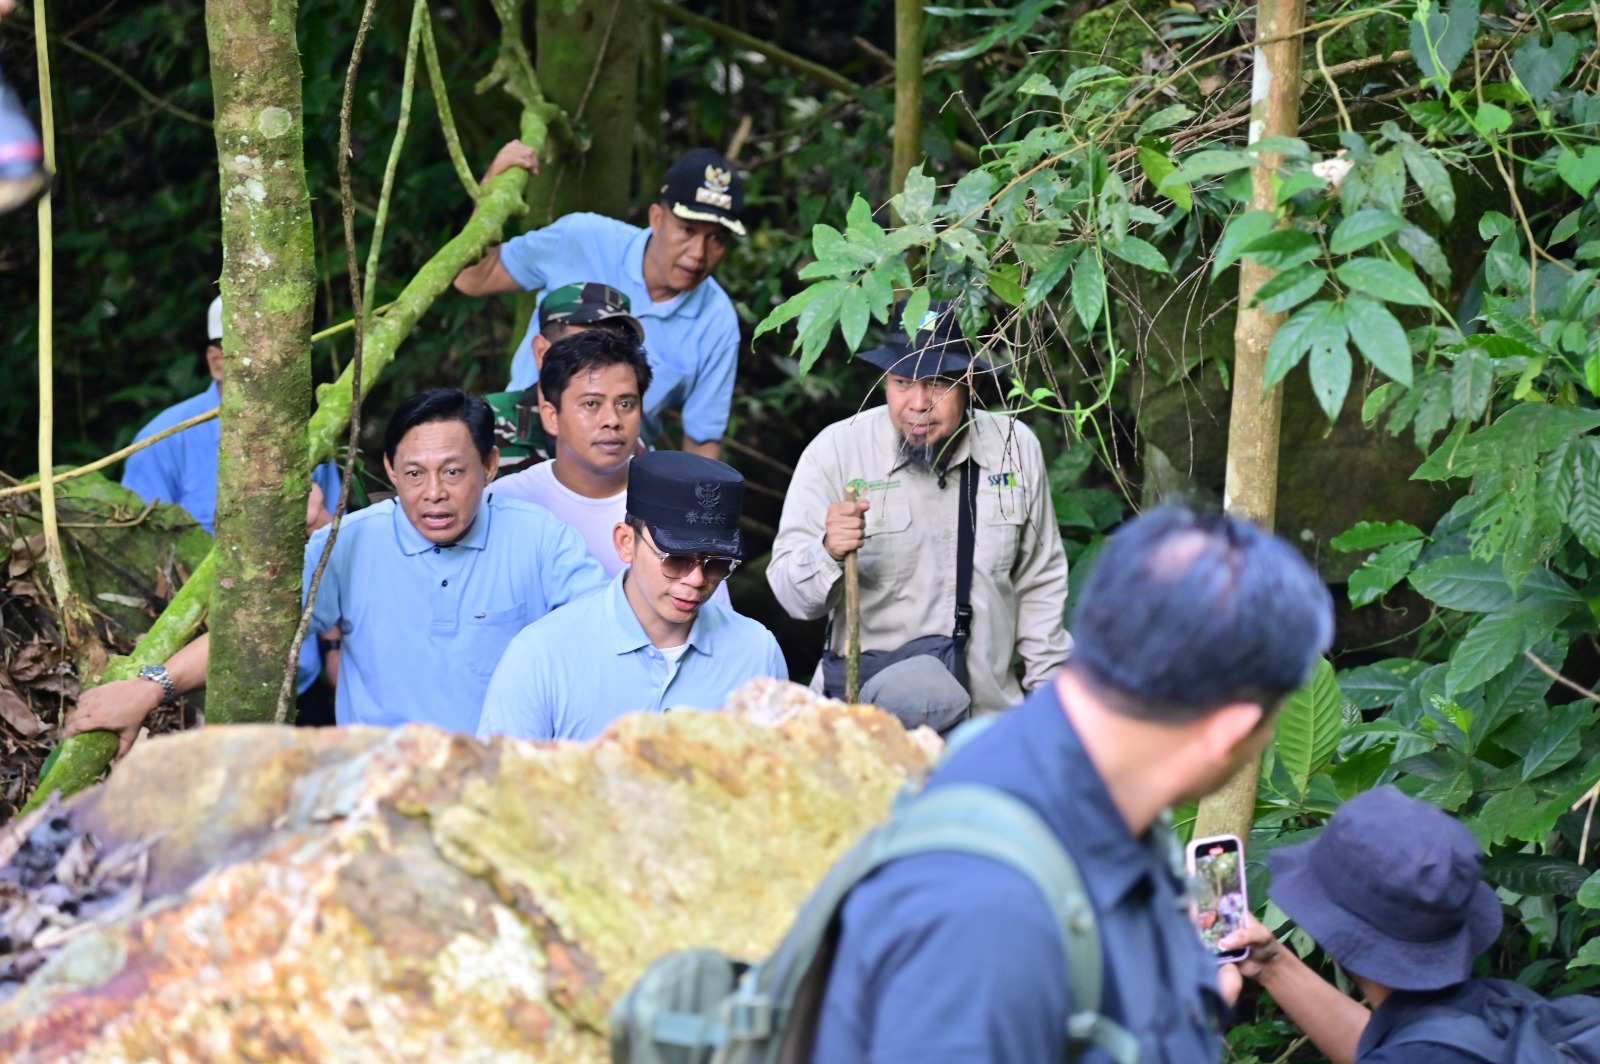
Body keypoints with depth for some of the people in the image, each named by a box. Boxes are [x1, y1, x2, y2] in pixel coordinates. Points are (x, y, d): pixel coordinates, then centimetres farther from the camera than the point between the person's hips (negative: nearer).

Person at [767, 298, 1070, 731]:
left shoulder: (1015, 448, 3)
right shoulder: (834, 451, -7)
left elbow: (1039, 584, 15)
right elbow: (794, 595, -10)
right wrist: (828, 552, -30)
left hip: (992, 701, 1)